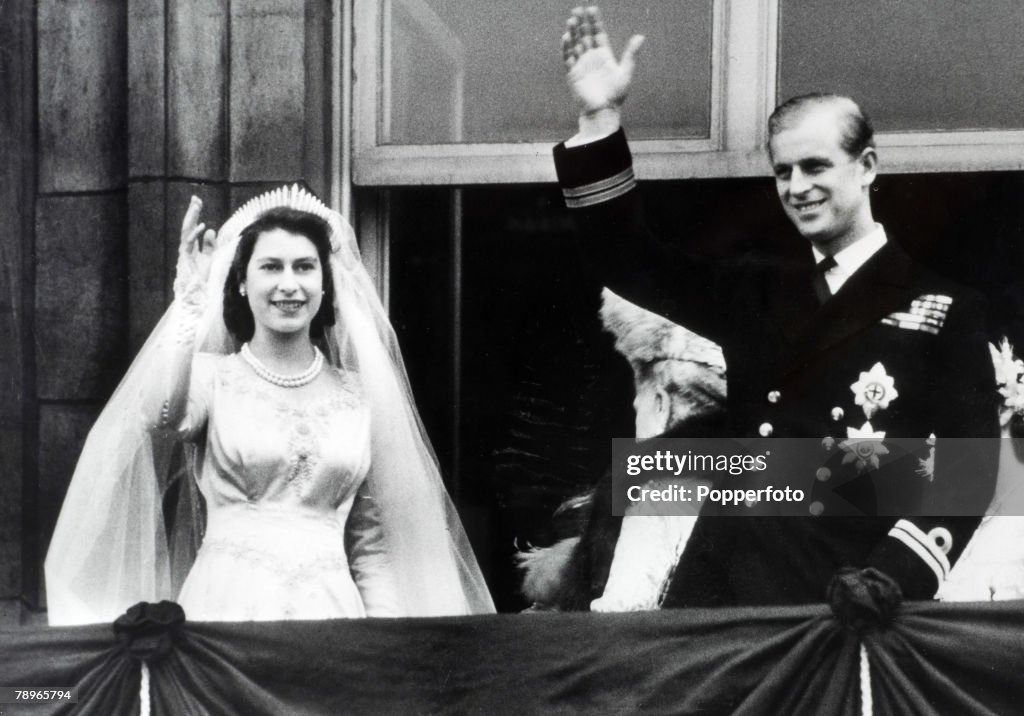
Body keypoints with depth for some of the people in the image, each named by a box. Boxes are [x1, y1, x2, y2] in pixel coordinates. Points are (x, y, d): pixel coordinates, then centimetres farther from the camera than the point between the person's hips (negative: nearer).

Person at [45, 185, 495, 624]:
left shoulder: (358, 393, 8)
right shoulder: (212, 375, 2)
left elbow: (370, 540, 11)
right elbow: (162, 419, -22)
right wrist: (190, 302, -18)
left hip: (330, 606, 2)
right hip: (228, 603, -2)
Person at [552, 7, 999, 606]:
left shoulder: (947, 310, 3)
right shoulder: (757, 291, 15)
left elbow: (969, 466, -4)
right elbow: (629, 259, 14)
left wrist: (895, 575, -18)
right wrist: (601, 118, 5)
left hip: (844, 601, -3)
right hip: (726, 583, 4)